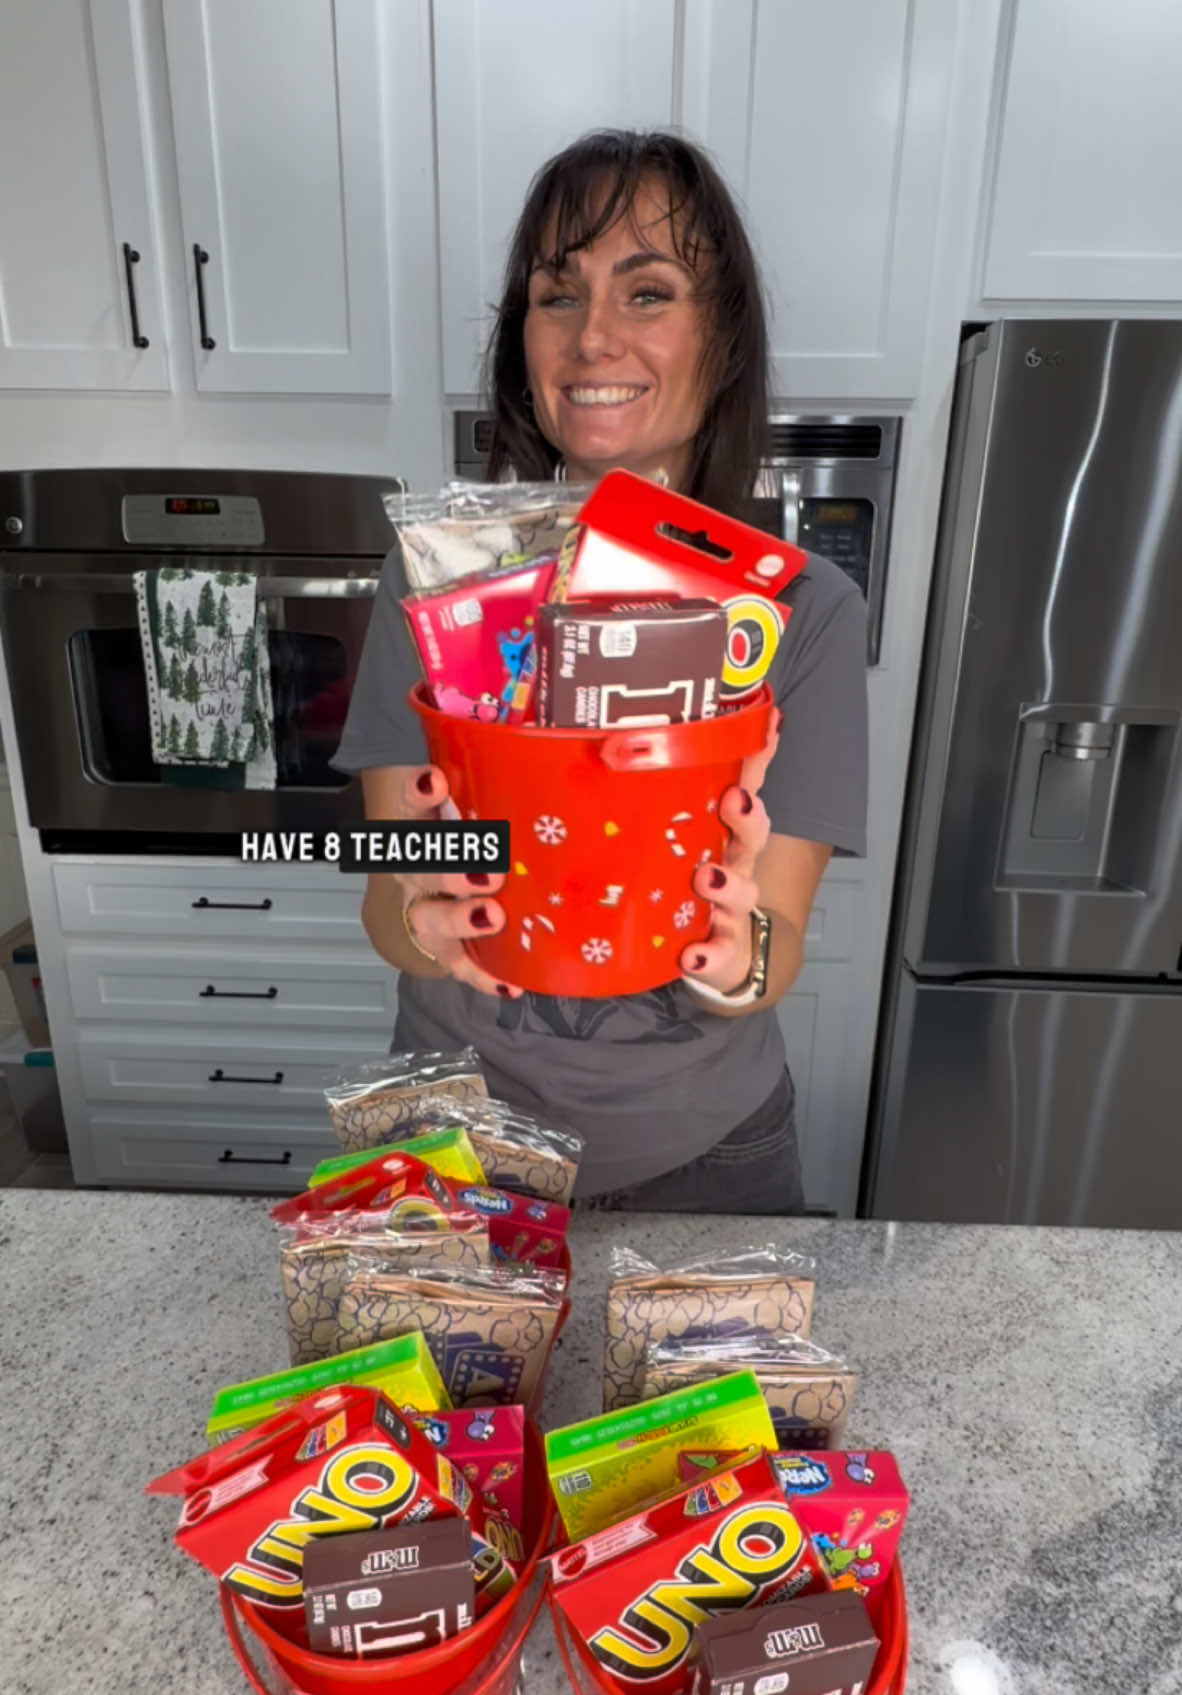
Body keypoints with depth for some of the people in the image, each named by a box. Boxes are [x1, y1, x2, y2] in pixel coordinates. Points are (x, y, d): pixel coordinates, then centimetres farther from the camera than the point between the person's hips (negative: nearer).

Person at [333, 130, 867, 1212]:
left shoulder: (807, 610, -15)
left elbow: (776, 956, -15)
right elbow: (387, 907, -13)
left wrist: (734, 957, -37)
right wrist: (428, 925, -35)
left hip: (703, 1151, 0)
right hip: (461, 1129, 1)